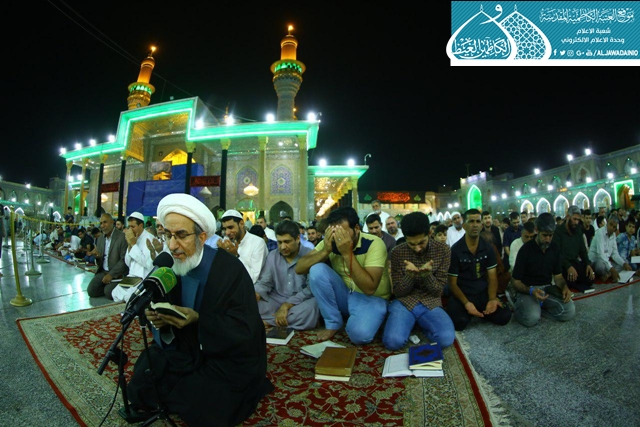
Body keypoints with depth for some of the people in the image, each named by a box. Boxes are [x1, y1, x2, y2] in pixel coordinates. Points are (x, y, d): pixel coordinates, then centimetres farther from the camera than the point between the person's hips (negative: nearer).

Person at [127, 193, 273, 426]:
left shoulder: (230, 269, -22)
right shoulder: (169, 265, -4)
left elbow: (245, 330, -22)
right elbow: (163, 308, 4)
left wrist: (198, 319, -31)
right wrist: (159, 319, -20)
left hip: (227, 356, -5)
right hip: (185, 349, 6)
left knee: (199, 406, -19)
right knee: (142, 385, -9)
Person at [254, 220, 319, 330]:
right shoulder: (272, 256, 6)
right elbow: (264, 282, 2)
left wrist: (286, 305, -22)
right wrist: (255, 294, -21)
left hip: (301, 301, -3)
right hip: (277, 299, 3)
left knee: (309, 309, -37)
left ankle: (268, 321, -18)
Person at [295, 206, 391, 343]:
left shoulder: (374, 244, -22)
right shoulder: (331, 242, -10)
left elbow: (369, 288, -31)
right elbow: (299, 268, -14)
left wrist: (347, 253, -35)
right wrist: (325, 251, -29)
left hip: (372, 299, -4)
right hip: (344, 295, 4)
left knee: (359, 334, -34)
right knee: (317, 269, -21)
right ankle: (333, 323, -5)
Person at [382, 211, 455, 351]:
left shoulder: (443, 250, -5)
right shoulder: (398, 252, -6)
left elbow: (438, 290, -4)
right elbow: (398, 292, -4)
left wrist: (427, 275, -27)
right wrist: (409, 275, -26)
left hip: (431, 304, 1)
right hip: (404, 302, -1)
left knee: (446, 339, -27)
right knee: (393, 341, -27)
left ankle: (421, 325, 5)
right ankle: (413, 323, 7)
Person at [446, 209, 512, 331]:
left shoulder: (488, 248, 4)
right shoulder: (455, 250, -9)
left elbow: (492, 276, 2)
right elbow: (452, 283, -7)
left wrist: (492, 298, -17)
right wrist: (466, 303, -23)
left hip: (483, 293, 4)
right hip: (462, 295, -3)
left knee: (505, 316, -19)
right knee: (459, 322, -29)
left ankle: (479, 311, 9)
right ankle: (468, 310, 4)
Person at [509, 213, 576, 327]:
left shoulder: (555, 249, 3)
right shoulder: (526, 249, -13)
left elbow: (558, 276, 10)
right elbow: (515, 282, -11)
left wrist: (565, 287, -14)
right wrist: (531, 291, -32)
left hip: (547, 288, 5)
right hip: (527, 290, -5)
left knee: (569, 311, -20)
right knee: (532, 317, -31)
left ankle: (540, 305, 4)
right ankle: (518, 304, 1)